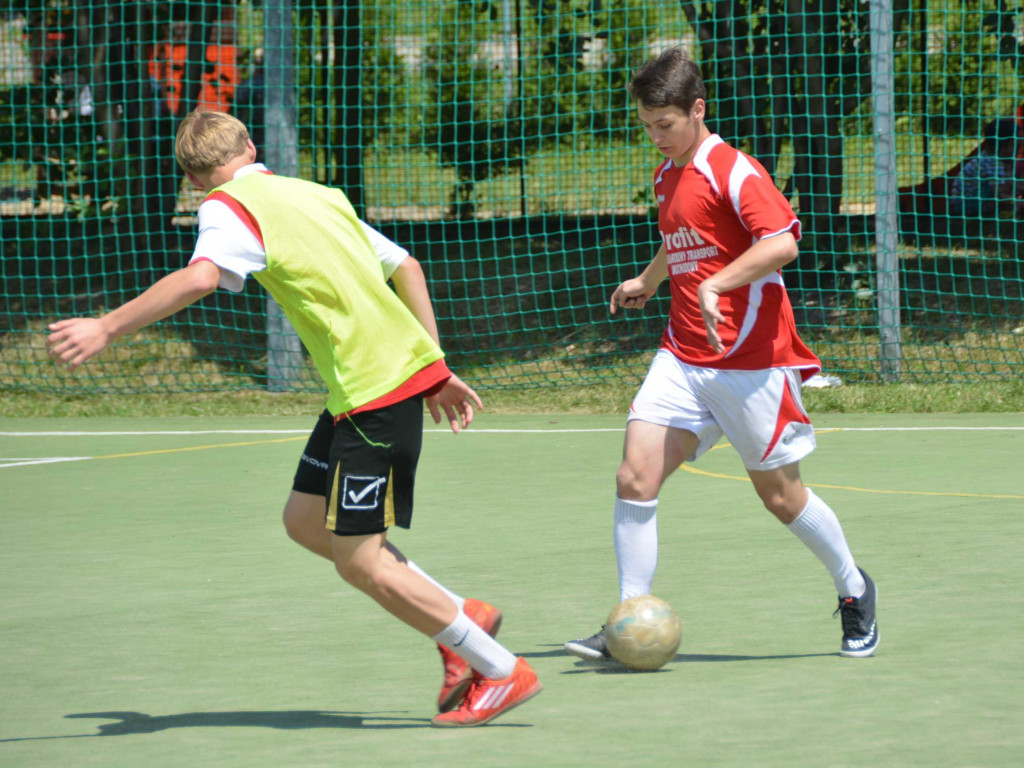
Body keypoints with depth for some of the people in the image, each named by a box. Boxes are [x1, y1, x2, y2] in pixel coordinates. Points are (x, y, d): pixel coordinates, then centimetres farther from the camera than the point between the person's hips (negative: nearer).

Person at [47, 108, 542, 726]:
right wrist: (436, 367, 25)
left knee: (359, 560, -3)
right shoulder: (316, 195, 20)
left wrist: (107, 328, -26)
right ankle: (462, 617, 17)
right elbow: (406, 267, 23)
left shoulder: (230, 205, -5)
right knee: (306, 519, 15)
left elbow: (201, 277, -26)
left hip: (377, 390, -9)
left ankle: (502, 671, 2)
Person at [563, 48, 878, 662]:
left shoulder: (733, 171, -13)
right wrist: (650, 279, 37)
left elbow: (782, 243, -26)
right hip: (683, 358, 7)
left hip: (751, 360, -7)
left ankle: (855, 592, 28)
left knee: (779, 494, 4)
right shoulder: (668, 177, 14)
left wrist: (716, 286, -31)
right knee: (636, 478, -10)